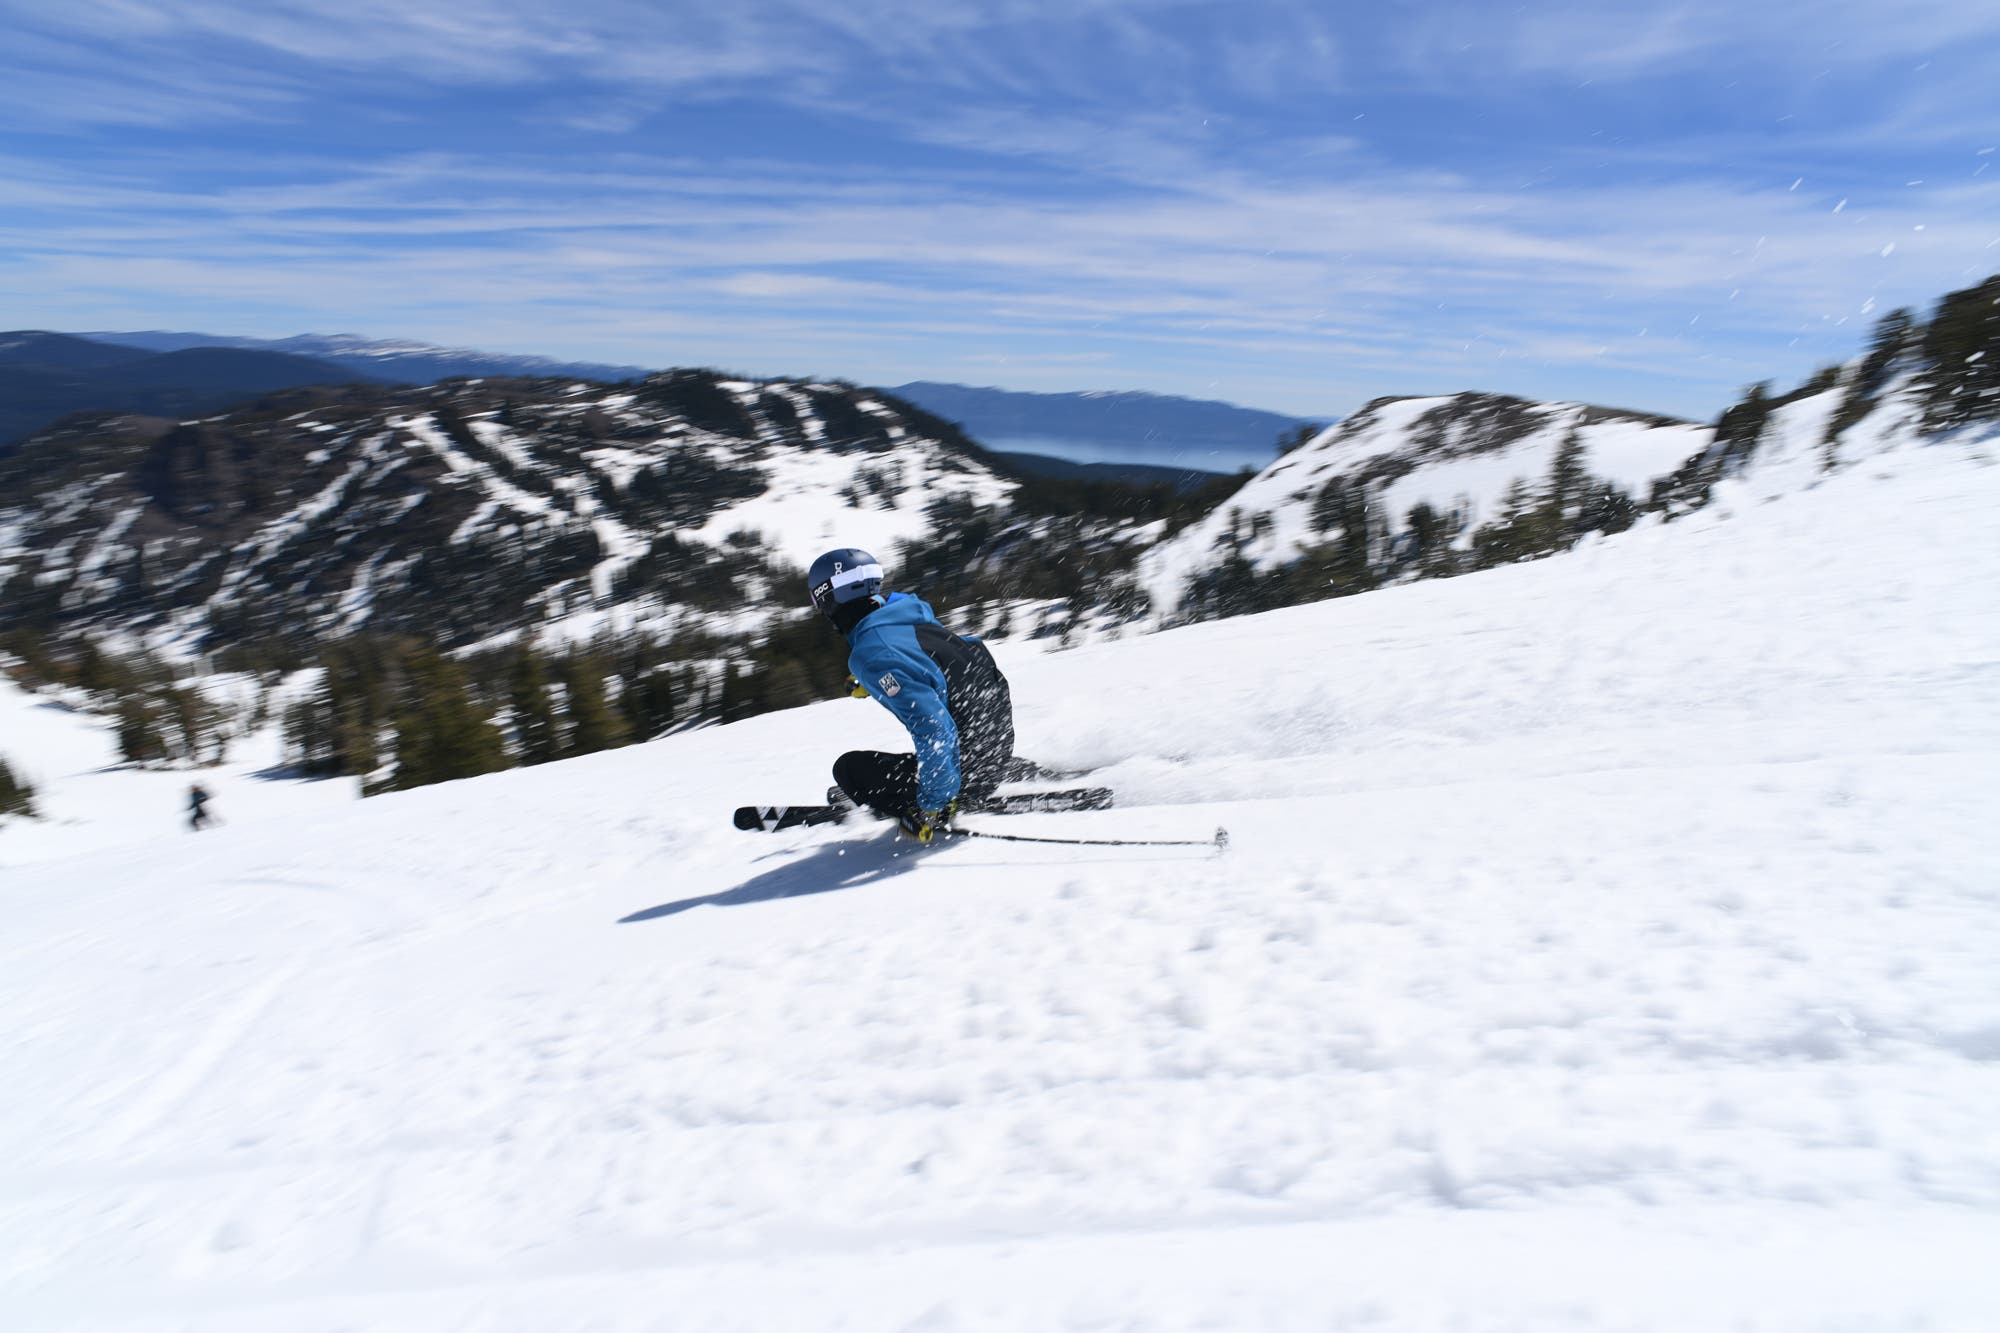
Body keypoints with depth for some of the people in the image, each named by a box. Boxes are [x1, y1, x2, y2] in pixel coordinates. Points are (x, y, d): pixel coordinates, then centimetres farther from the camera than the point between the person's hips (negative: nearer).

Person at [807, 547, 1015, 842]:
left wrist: (932, 806, -22)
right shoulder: (914, 614, 3)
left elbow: (931, 725, -28)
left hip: (967, 773, -8)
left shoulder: (869, 652, -21)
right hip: (1002, 749, 8)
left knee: (847, 768, 4)